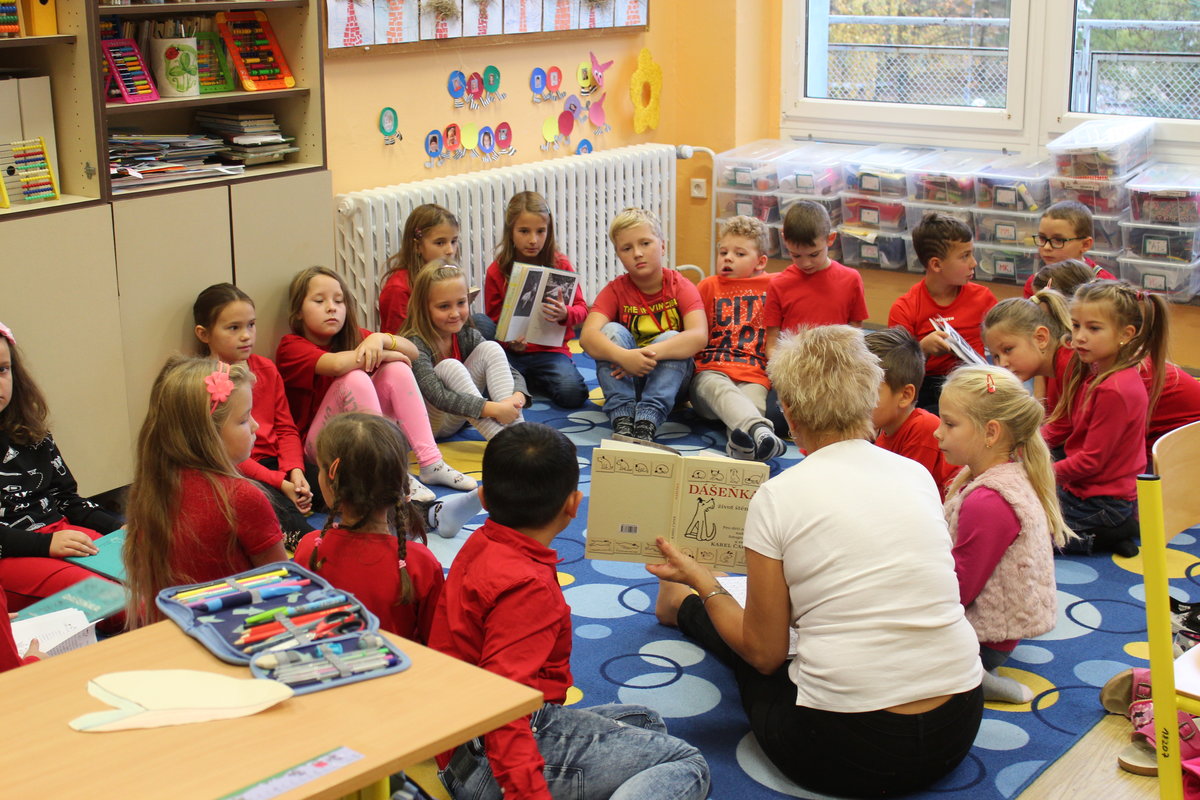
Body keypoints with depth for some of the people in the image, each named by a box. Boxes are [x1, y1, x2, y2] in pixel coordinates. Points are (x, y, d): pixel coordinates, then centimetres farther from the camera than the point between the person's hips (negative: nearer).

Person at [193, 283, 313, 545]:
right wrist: (279, 482, -20)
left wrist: (295, 471, -11)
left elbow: (286, 428, 11)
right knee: (281, 509, -35)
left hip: (275, 463, 6)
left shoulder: (266, 369, 12)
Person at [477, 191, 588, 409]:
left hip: (550, 350, 0)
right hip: (512, 352, 0)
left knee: (572, 394, -28)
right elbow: (493, 318, 5)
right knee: (479, 321, -26)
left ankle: (533, 380, 4)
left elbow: (581, 309, 3)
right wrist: (508, 341, -17)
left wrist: (565, 314, -22)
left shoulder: (560, 265, 0)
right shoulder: (497, 271, 1)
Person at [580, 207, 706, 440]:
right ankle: (622, 419, -36)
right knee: (612, 331, -22)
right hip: (625, 376, 1)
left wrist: (649, 353, -42)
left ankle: (647, 422, -42)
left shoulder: (681, 287, -10)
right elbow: (588, 336, -24)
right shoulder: (615, 290, -6)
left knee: (670, 337, -27)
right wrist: (624, 356, -45)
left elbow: (699, 336, -29)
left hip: (671, 377, -1)